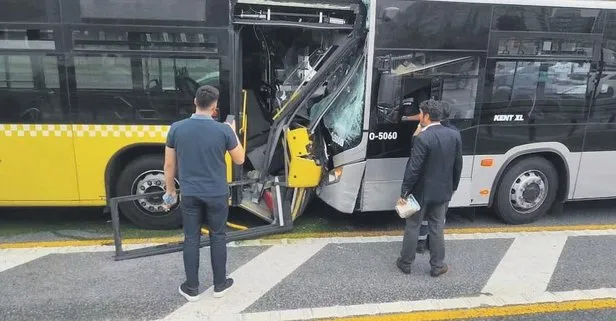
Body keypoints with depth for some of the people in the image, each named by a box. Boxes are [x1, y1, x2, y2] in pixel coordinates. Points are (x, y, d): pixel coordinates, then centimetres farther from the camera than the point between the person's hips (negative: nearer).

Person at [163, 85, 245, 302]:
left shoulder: (176, 128, -7)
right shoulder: (224, 130, -13)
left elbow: (169, 165, 0)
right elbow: (239, 160, 0)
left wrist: (170, 191, 13)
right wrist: (233, 133, 11)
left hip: (189, 195, 2)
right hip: (217, 195, -1)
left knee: (191, 239, 13)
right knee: (218, 237, 14)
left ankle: (191, 288, 23)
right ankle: (220, 284, 26)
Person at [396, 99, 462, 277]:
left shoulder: (422, 138, -22)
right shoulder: (455, 135, -2)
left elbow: (413, 169, -21)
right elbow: (458, 165, 6)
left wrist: (403, 193, -12)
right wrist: (453, 187, 18)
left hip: (421, 191, -5)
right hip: (443, 191, 5)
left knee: (412, 226, 11)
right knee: (437, 228, 15)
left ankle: (405, 263, 24)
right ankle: (437, 266, 23)